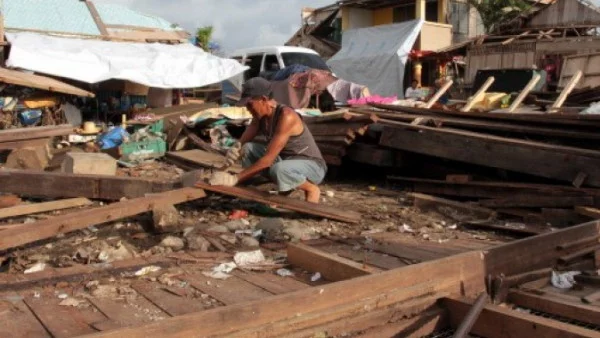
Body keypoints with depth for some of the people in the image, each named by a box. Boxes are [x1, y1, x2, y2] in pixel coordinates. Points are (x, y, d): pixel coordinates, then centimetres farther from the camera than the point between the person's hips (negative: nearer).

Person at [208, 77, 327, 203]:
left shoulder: (286, 116, -28)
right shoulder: (260, 115, -2)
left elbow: (268, 159, -31)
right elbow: (243, 142, 5)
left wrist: (234, 179, -30)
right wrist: (235, 149, -21)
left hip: (312, 166, -8)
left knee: (279, 170, -39)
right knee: (247, 149, -6)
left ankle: (312, 189, -8)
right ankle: (287, 186, 2)